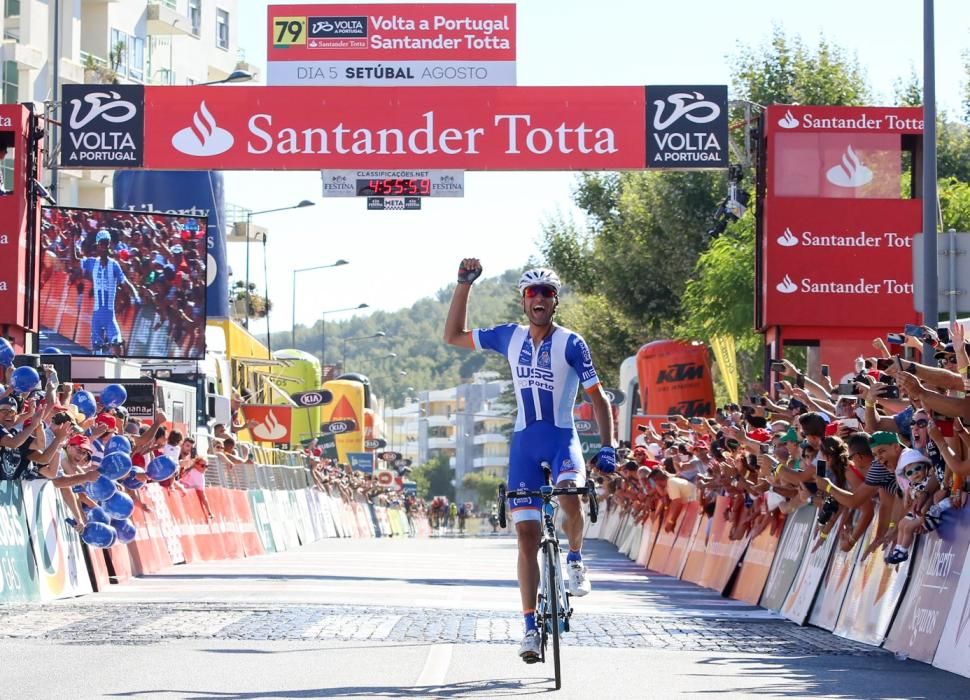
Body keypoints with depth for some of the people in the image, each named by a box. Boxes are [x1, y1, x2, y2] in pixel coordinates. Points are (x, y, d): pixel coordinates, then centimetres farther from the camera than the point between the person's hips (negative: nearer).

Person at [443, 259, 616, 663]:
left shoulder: (570, 343, -4)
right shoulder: (509, 337, 6)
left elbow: (598, 397, -4)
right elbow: (453, 336, 15)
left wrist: (607, 447, -15)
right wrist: (464, 285, 8)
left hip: (562, 437, -3)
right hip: (524, 442, 3)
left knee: (570, 498, -34)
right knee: (526, 534, -3)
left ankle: (575, 560, -3)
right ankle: (531, 627, 2)